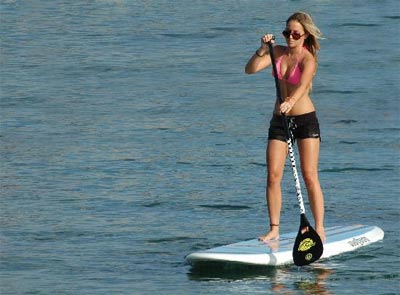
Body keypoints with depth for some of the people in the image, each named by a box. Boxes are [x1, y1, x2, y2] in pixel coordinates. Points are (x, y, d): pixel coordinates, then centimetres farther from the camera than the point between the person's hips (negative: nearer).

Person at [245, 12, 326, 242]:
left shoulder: (308, 59, -12)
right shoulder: (278, 52, 4)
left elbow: (303, 86, -31)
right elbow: (250, 69, -6)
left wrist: (290, 102, -50)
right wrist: (263, 49, -22)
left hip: (305, 119, -5)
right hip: (280, 120, 5)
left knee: (309, 176, -7)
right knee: (273, 176, -3)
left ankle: (319, 228, -2)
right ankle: (274, 229, 2)